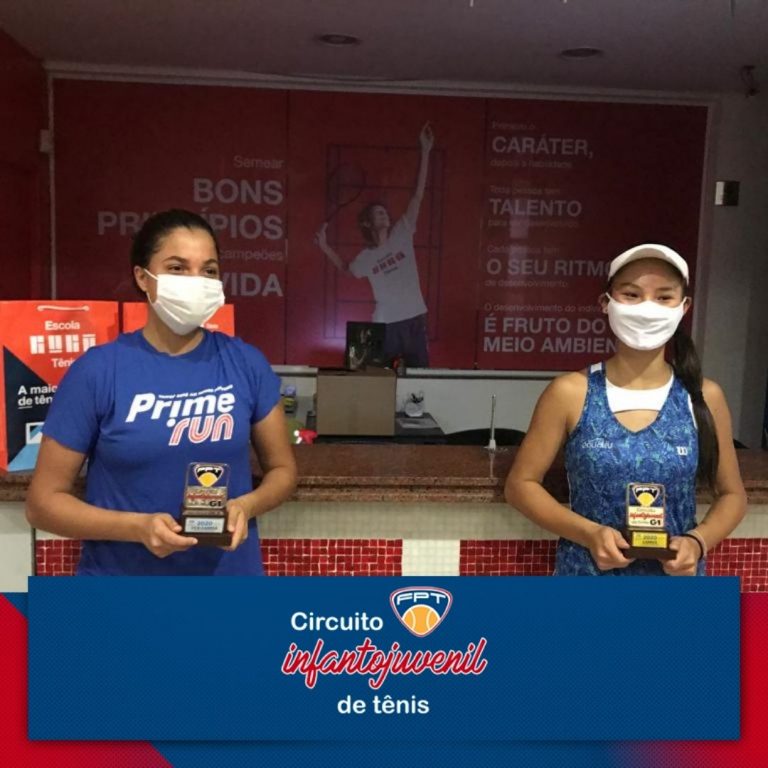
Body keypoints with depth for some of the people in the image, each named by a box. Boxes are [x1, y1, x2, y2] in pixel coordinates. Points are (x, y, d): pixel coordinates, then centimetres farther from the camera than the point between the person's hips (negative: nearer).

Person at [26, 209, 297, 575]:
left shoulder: (246, 362, -6)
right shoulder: (97, 370, -11)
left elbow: (282, 469, 4)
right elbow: (43, 500, -7)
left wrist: (245, 505, -15)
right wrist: (137, 526, -21)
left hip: (229, 580, 2)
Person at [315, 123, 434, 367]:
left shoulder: (402, 234, 2)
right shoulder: (366, 258, 7)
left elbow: (418, 195, -3)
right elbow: (347, 269, 28)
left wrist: (425, 151, -8)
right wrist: (325, 247, 14)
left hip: (414, 319, 0)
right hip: (385, 324, 0)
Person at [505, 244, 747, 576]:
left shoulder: (704, 397, -5)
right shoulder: (570, 393, -11)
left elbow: (732, 494, 6)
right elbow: (521, 483, -5)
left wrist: (697, 541, -13)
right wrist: (589, 533, -18)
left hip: (676, 578, 2)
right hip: (586, 571, -1)